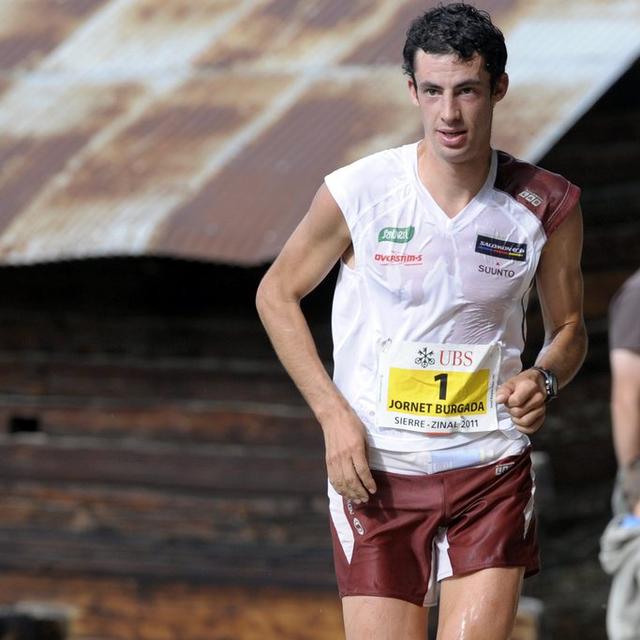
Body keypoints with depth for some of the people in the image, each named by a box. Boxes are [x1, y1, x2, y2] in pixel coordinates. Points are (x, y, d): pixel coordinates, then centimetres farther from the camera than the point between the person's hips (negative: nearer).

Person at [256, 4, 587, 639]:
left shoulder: (547, 205, -2)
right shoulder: (356, 193, -7)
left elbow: (568, 327, 14)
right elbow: (277, 294, 7)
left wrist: (544, 379, -9)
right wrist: (333, 413, -4)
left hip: (491, 471, 1)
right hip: (374, 470, -1)